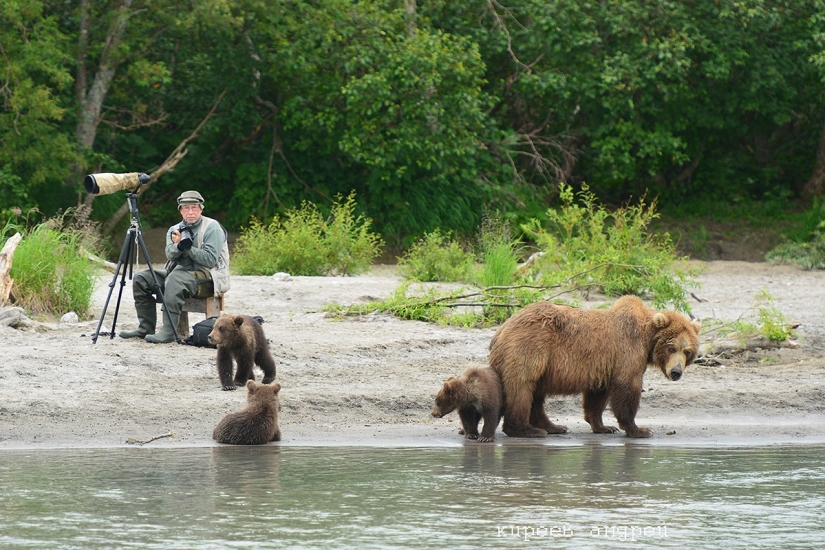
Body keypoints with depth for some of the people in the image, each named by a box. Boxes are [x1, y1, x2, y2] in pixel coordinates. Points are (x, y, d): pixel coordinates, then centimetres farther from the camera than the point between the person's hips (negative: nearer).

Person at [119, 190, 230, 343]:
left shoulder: (212, 227, -5)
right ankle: (145, 328, -4)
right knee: (141, 278, -6)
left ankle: (168, 332, -42)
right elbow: (170, 254, -5)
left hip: (207, 277, -7)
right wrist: (178, 245, -26)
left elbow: (211, 259, -16)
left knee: (175, 279, -37)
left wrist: (187, 247, -20)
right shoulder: (175, 230, 13)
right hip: (179, 272, 7)